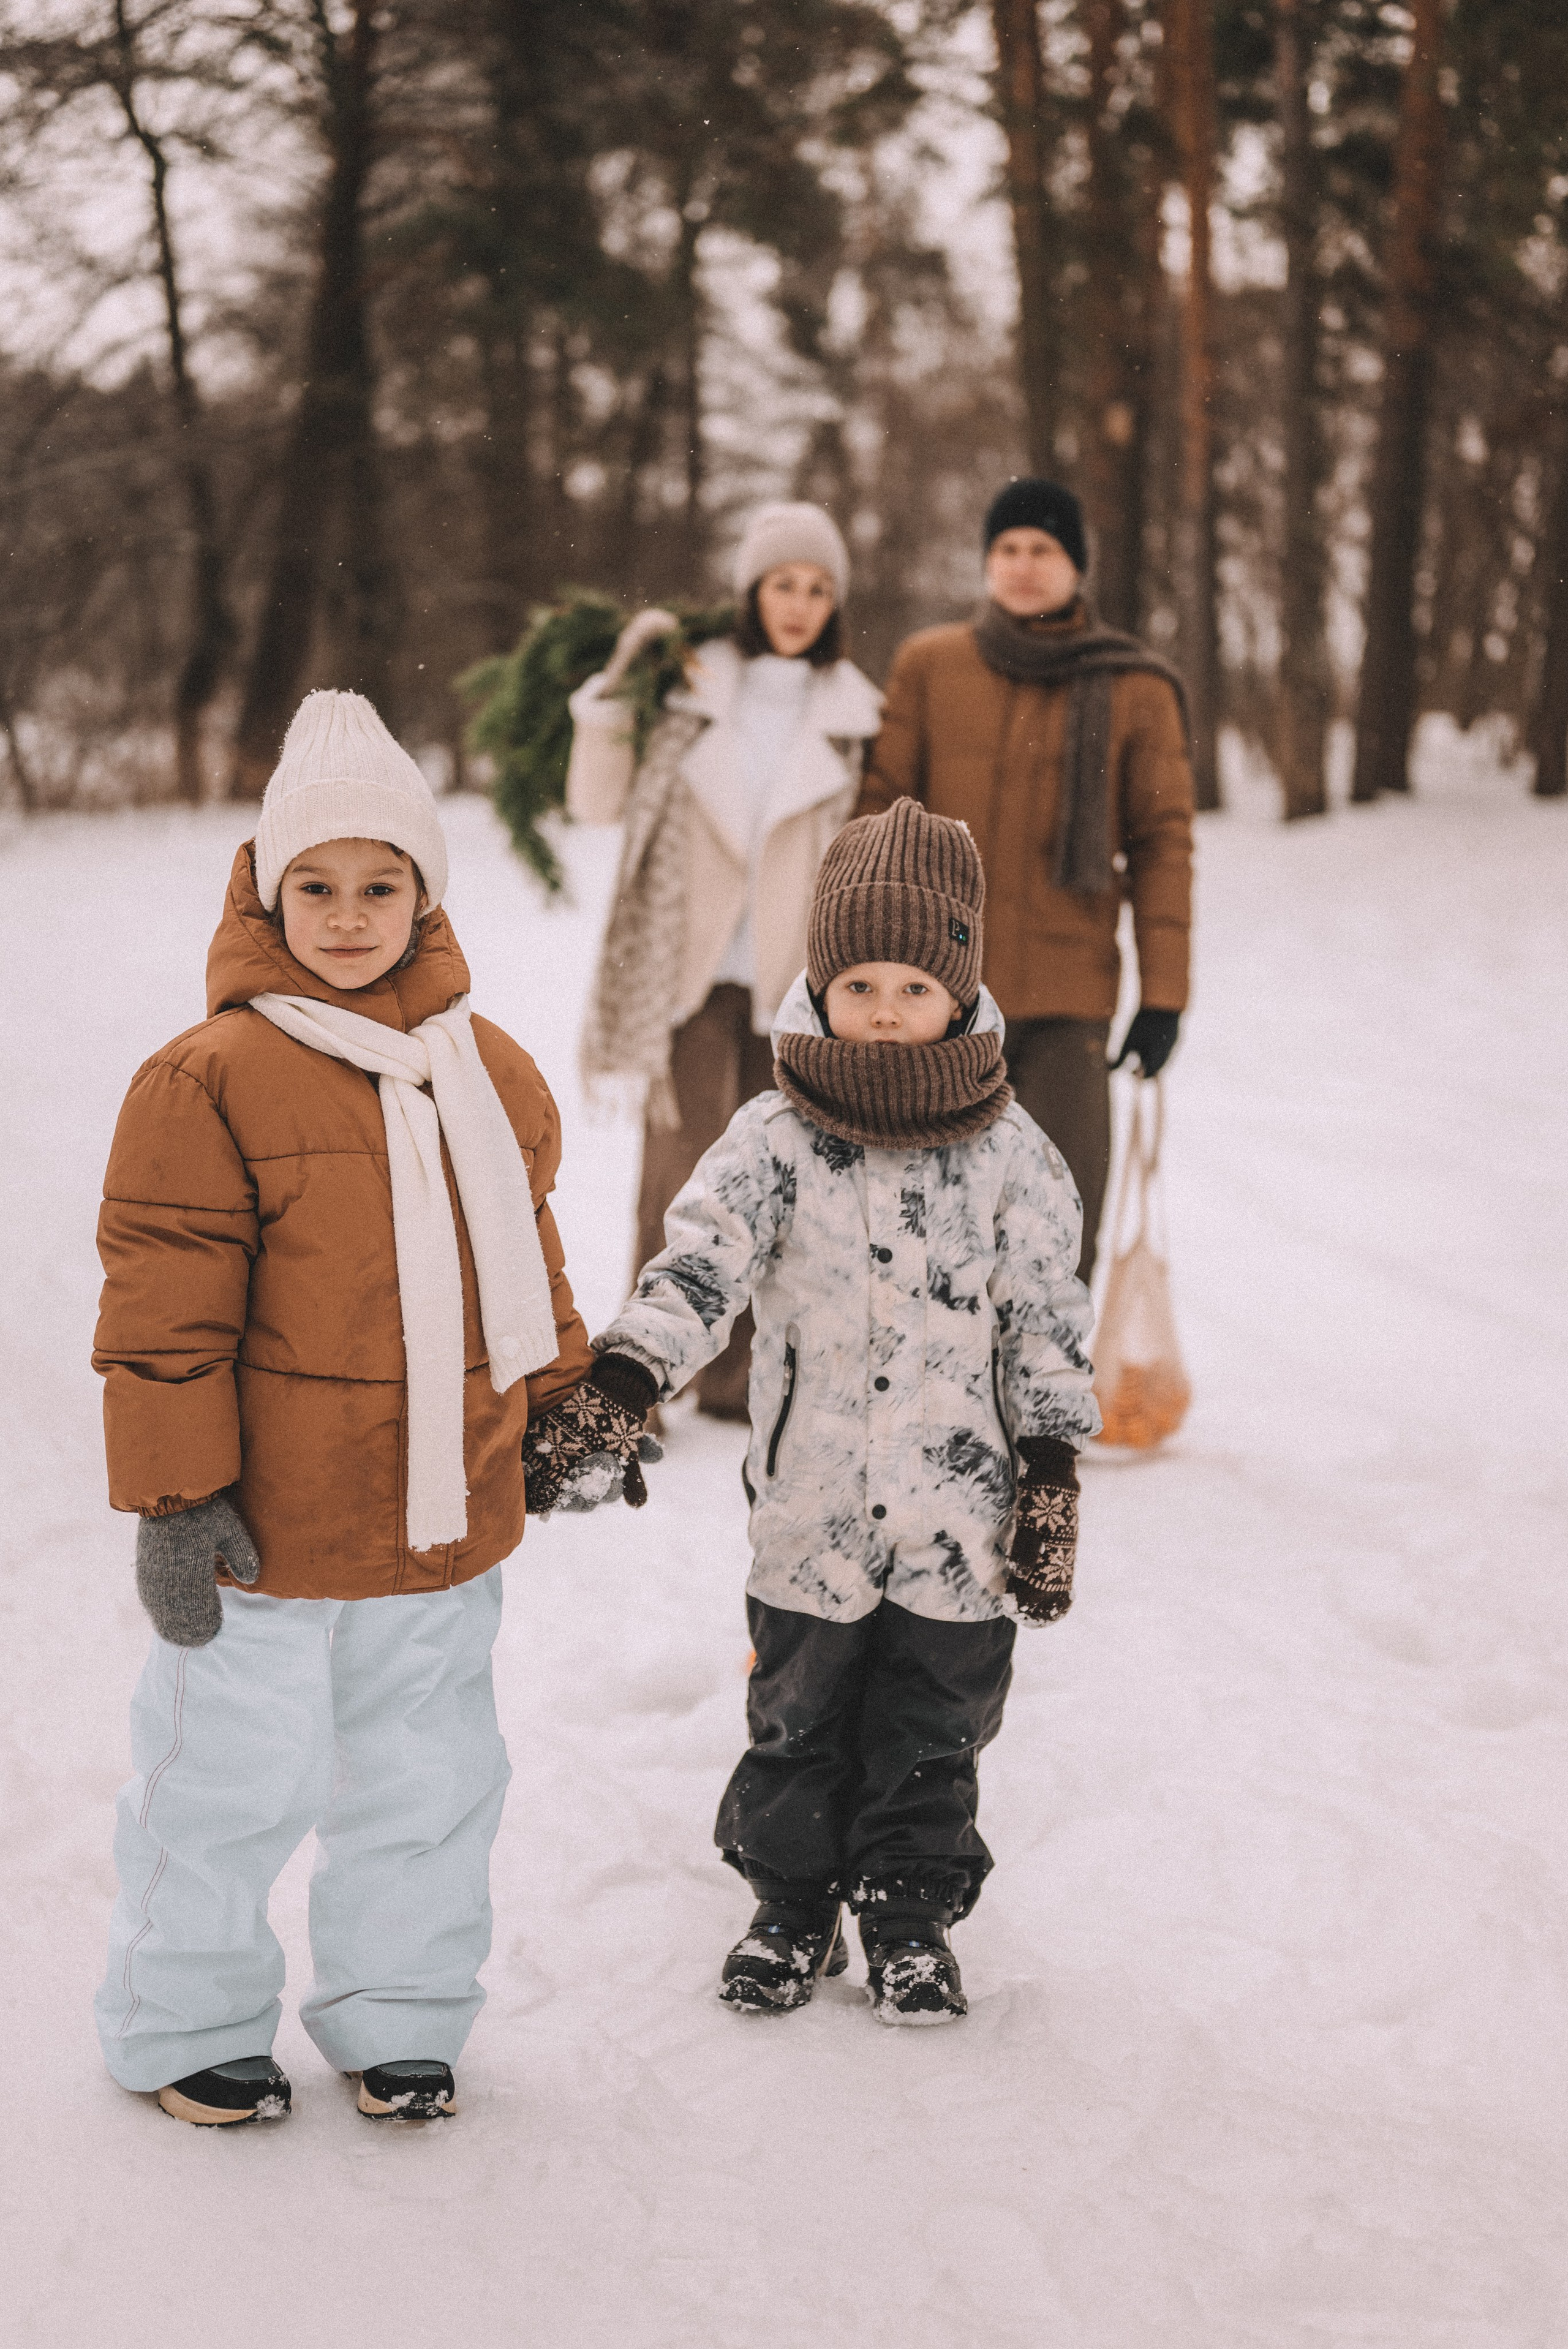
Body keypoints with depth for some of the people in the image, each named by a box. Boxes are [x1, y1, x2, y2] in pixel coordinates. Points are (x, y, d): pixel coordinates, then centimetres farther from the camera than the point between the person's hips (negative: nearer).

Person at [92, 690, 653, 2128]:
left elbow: (524, 1264, 18)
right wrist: (174, 1494, -14)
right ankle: (187, 2025, 28)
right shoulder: (210, 1079, -14)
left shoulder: (492, 1076, 5)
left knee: (426, 1786, 17)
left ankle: (400, 2019, 35)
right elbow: (165, 1306, -13)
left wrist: (566, 1405, 18)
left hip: (446, 1525, 5)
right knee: (229, 1784, 8)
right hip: (265, 1527, -5)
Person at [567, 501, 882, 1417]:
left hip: (792, 978, 2)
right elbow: (598, 803, 6)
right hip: (692, 966, -2)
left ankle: (735, 1370, 12)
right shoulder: (690, 687, 2)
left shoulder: (854, 713, 7)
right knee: (686, 1157, -12)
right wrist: (611, 698, -6)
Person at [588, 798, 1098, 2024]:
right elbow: (701, 1259, -16)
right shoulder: (776, 1138, -5)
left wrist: (1053, 1473, -1)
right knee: (798, 1717, 13)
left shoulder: (1008, 1151, -3)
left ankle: (913, 1912, 29)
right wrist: (627, 1371, -33)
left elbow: (1047, 1316, 1)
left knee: (933, 1727, 12)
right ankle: (793, 1902, 32)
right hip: (812, 1507, 0)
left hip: (960, 1511, 0)